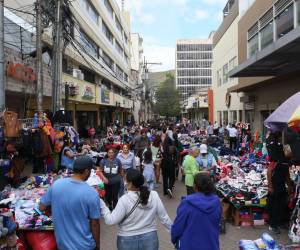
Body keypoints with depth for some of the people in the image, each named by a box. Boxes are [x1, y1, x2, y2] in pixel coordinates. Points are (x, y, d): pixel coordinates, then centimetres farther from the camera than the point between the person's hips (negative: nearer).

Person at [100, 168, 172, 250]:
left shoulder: (124, 200, -20)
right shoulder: (154, 195, -11)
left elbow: (111, 221, -15)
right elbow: (164, 217, -4)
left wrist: (101, 203, -9)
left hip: (128, 241, -2)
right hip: (150, 239, 2)